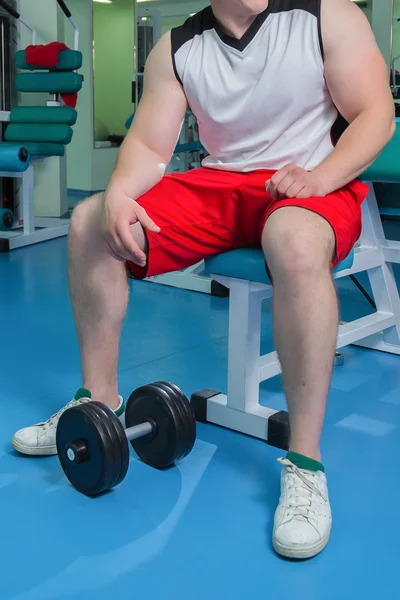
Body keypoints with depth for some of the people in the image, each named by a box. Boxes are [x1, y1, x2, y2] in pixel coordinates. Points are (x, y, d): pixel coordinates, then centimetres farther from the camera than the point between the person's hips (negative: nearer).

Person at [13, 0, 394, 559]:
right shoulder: (177, 48, 3)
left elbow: (375, 114, -8)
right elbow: (149, 145, -1)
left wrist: (319, 177, -26)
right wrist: (119, 194, -23)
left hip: (314, 184, -4)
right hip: (220, 186, 5)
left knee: (297, 244, -41)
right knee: (89, 223, -9)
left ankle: (305, 465, -31)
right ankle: (99, 401, 2)